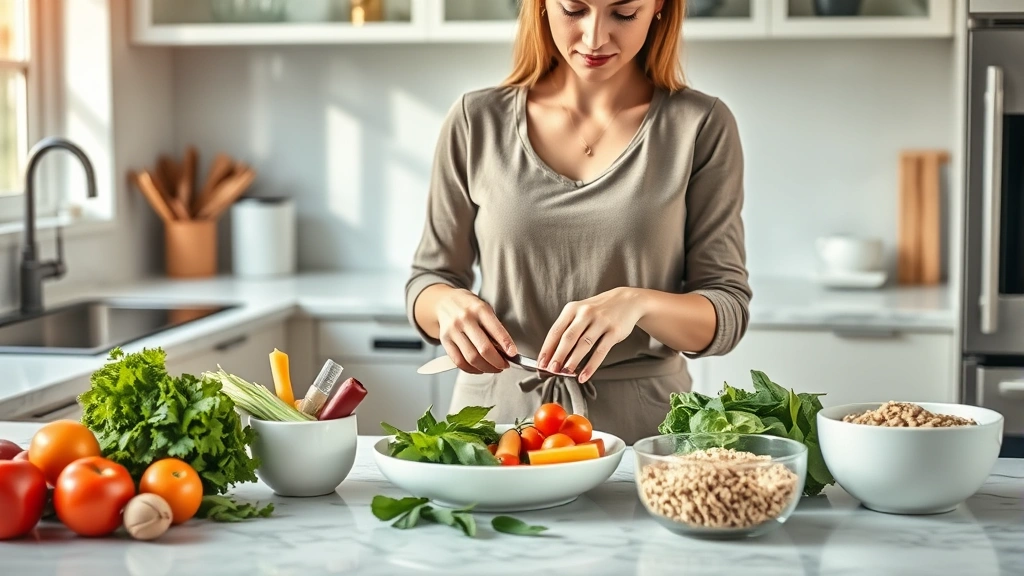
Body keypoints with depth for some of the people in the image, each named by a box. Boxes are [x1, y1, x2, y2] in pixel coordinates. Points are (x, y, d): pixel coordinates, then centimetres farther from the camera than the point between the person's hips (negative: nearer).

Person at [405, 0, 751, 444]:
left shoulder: (701, 127, 0)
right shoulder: (477, 122, 4)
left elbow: (727, 311, -1)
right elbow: (427, 279, 11)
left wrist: (637, 304, -21)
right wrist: (450, 304, -12)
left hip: (642, 425, -1)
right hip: (496, 413, 1)